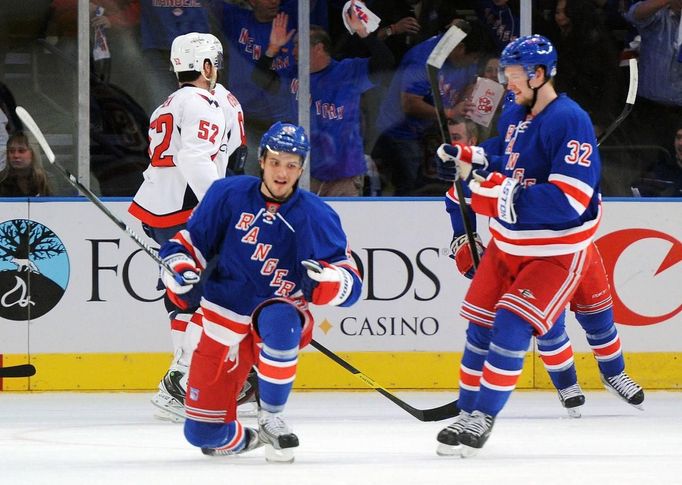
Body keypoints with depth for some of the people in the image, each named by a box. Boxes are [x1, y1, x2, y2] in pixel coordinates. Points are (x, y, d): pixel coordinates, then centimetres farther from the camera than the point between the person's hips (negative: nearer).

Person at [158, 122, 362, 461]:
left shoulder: (316, 216, -10)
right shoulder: (229, 195, -7)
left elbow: (350, 283, -14)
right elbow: (186, 242, 2)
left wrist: (323, 280, -35)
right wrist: (180, 273, -19)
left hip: (279, 313, -2)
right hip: (224, 320, 2)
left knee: (278, 322, -41)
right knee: (202, 433, -4)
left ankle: (271, 418, -19)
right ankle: (240, 438, 35)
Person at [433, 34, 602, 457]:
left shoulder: (570, 121, -23)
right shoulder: (514, 117, 5)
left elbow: (570, 199, -30)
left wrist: (502, 193, -31)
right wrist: (471, 160, 5)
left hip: (557, 253, -8)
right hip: (508, 244, 8)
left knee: (511, 329, -15)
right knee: (480, 326, 8)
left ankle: (483, 421, -8)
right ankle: (467, 414, 20)